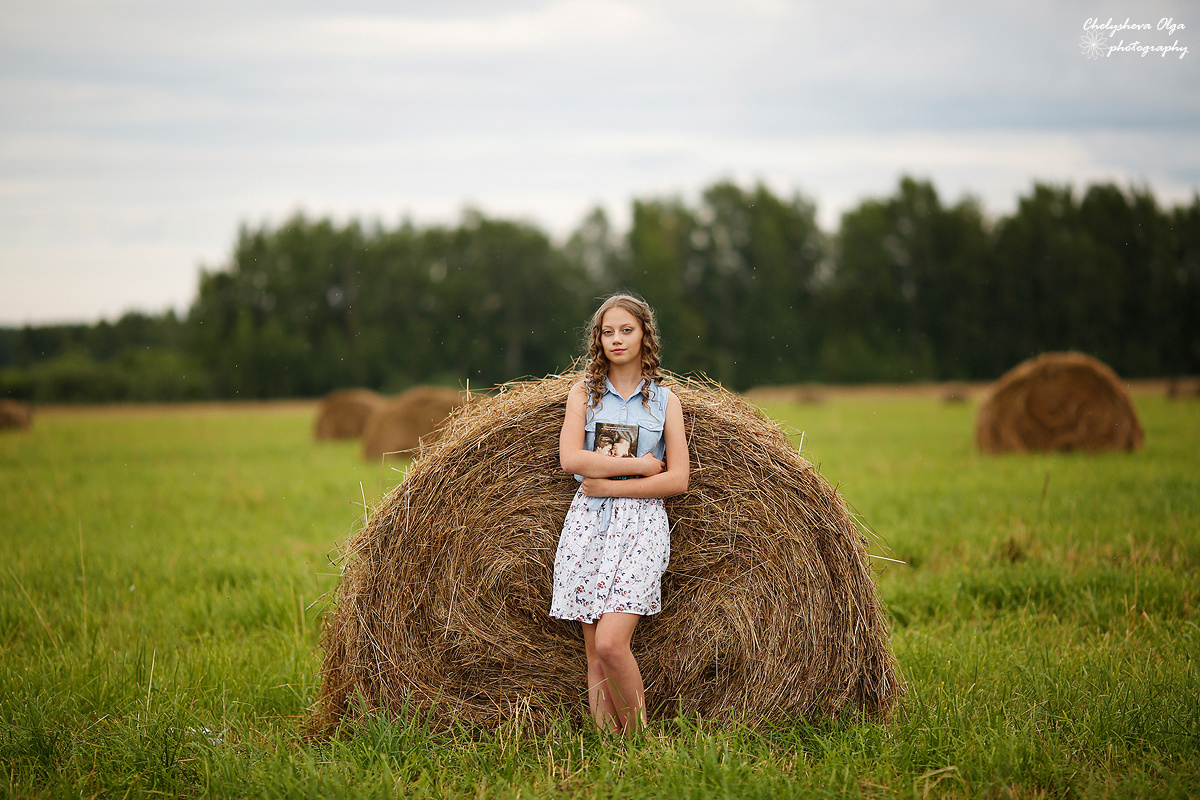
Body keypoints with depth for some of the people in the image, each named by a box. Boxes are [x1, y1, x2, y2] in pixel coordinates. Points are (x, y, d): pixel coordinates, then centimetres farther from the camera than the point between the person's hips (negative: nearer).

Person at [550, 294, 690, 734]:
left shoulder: (665, 400, 7)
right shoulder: (583, 393, 9)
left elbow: (677, 479, -2)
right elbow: (571, 458, -6)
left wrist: (609, 485, -9)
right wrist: (639, 465, -9)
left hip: (640, 523, -2)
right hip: (588, 522, 2)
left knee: (610, 644, -17)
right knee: (595, 654, 0)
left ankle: (638, 734, 0)